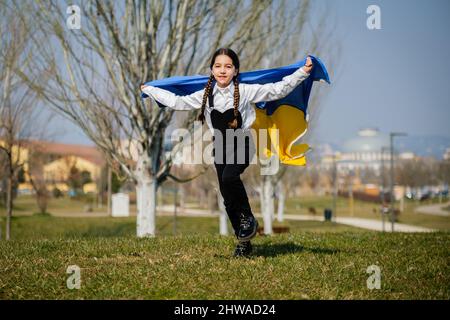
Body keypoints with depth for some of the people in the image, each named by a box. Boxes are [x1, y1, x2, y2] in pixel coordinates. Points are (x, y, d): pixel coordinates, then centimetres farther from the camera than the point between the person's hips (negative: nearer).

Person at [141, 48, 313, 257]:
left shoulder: (245, 91, -8)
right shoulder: (205, 96, 2)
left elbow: (278, 90, -9)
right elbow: (176, 101, 12)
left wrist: (303, 72, -17)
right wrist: (148, 90, 18)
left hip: (242, 143, -4)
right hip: (221, 146, 4)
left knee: (229, 177, -33)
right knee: (228, 197, 4)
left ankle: (248, 218, -10)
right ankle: (243, 242, 16)